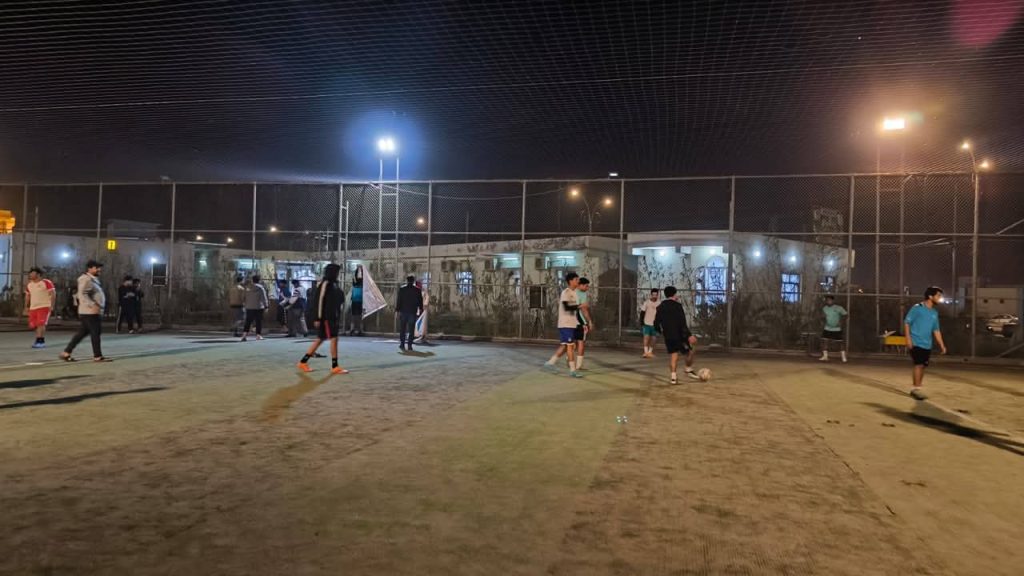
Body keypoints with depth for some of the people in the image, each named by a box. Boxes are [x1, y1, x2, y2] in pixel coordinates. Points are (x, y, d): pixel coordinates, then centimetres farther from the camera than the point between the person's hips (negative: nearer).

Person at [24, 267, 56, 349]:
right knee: (33, 325, 7)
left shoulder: (46, 283, -7)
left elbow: (53, 294, -9)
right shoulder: (29, 285, 14)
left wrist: (52, 306, -16)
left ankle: (39, 341, -14)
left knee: (41, 324, -16)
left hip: (44, 307, -7)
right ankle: (42, 341, 20)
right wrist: (26, 307, 18)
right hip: (33, 308, 7)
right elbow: (27, 296, 23)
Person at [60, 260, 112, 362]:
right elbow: (82, 295, -23)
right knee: (95, 333, -5)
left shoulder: (93, 279, 20)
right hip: (89, 312, -10)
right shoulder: (86, 279, -12)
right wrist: (93, 305, -31)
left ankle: (66, 353, 16)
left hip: (93, 312, 10)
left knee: (82, 333, 12)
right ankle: (98, 356, 0)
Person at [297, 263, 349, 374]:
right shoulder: (325, 284, -13)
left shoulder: (333, 284, 15)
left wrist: (337, 318, 20)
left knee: (320, 339, 13)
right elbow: (320, 301, -18)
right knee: (334, 339, -9)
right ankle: (335, 367, -4)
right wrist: (318, 318, -21)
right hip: (325, 317, -10)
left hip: (332, 317, 10)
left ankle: (303, 362, 20)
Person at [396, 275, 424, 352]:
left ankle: (402, 345, 6)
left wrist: (397, 310, 2)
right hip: (413, 312, 0)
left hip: (403, 312, 0)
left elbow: (399, 301, -3)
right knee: (411, 330, 4)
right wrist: (420, 310, 10)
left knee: (402, 329, 9)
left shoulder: (402, 289, -1)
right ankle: (409, 346, 1)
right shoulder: (417, 290, 1)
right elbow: (420, 301, 3)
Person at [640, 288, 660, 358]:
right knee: (646, 337, -13)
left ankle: (650, 352, 16)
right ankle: (646, 352, -12)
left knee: (653, 339, 4)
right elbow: (642, 313, 1)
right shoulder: (646, 302, -3)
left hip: (655, 324, 2)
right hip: (646, 323, -2)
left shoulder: (660, 303, -1)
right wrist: (641, 323, -3)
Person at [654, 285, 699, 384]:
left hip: (668, 336, 6)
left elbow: (656, 324, 10)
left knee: (673, 354, 9)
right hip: (679, 335, -6)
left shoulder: (660, 307, 7)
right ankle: (689, 370, 24)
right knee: (689, 351, 14)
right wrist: (689, 335, -20)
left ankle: (673, 377, -1)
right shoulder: (677, 306, -11)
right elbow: (682, 323, -19)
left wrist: (662, 332, 28)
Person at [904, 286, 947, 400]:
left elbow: (936, 330, 18)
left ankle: (917, 389, 16)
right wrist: (908, 339, -15)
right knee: (919, 365, -11)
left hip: (927, 345, 7)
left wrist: (942, 345, 13)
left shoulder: (934, 313, 13)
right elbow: (906, 323, -8)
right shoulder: (917, 308, -7)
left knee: (923, 366, 7)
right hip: (916, 343, -6)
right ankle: (916, 389, -6)